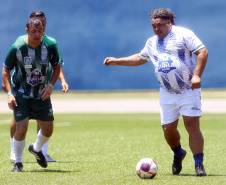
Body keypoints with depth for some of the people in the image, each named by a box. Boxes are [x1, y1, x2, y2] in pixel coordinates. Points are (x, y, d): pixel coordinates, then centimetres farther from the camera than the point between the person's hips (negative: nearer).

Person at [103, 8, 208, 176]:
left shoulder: (183, 34, -5)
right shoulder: (152, 43, 15)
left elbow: (203, 52, -10)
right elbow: (140, 58, 33)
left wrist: (196, 75, -20)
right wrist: (117, 61, 27)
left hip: (189, 91, -5)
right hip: (167, 94, 5)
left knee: (192, 125, -14)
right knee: (168, 129, 2)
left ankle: (199, 165, -8)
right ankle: (178, 154, 33)